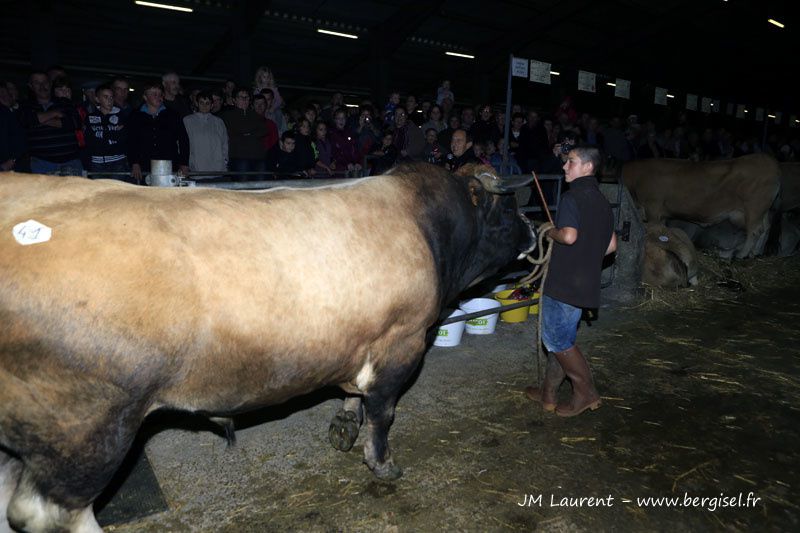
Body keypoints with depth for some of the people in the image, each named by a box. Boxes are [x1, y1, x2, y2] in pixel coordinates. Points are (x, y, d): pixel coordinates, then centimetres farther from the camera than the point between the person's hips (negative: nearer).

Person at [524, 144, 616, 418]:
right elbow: (611, 244, 16)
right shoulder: (602, 201, 13)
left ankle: (586, 393, 6)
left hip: (564, 281, -9)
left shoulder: (572, 197, -14)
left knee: (557, 340, 2)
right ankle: (548, 393, 25)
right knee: (561, 337, 16)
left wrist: (550, 232, -8)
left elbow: (569, 236, -28)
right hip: (587, 282, 9)